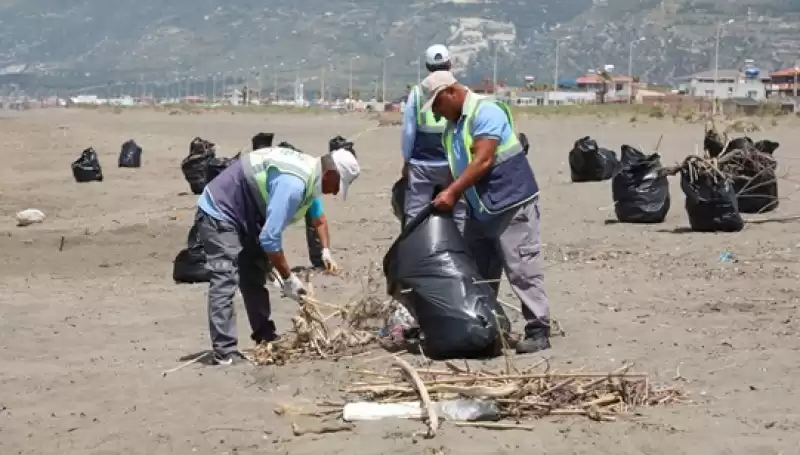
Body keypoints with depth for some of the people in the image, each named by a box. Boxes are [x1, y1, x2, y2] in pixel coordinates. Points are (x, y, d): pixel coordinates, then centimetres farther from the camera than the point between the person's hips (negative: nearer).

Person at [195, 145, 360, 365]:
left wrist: (326, 250, 15)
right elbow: (270, 238, -31)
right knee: (225, 281, -18)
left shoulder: (310, 174, 2)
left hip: (242, 214, 11)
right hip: (219, 213, -11)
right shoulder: (293, 184, -31)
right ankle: (225, 352, -23)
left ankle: (265, 337, 23)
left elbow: (319, 217, 25)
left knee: (255, 277, 15)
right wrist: (288, 278, -20)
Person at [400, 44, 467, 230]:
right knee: (460, 213, 5)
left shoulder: (417, 92, -1)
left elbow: (408, 130, 0)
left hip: (421, 163, 1)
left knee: (414, 215, 6)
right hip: (453, 163, -1)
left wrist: (406, 161, 10)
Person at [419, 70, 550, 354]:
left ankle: (538, 331, -6)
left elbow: (482, 161, -24)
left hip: (512, 205, -10)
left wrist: (452, 192, -24)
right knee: (476, 273, 12)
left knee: (522, 270, -9)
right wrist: (447, 199, 4)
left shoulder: (485, 112, -15)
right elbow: (457, 169, 16)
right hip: (480, 211, 10)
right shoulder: (451, 127, 13)